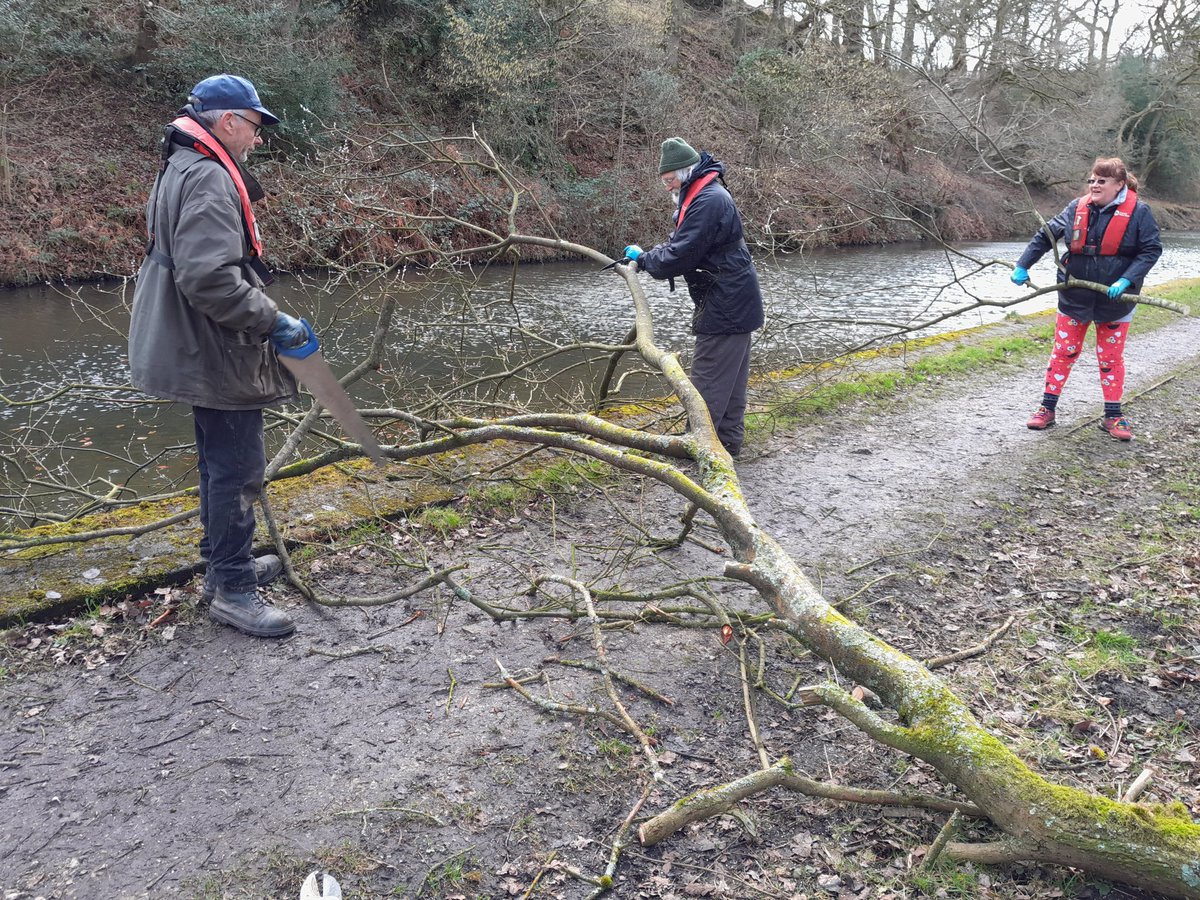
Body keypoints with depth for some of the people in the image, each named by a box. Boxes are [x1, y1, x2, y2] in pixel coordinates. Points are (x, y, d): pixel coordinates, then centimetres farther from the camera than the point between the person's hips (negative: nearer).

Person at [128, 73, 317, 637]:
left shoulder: (182, 169, 16)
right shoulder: (209, 179, -19)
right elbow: (209, 278, -29)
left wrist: (263, 317, 19)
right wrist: (273, 321, -21)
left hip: (202, 352, 11)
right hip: (219, 357, -11)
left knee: (221, 463, 20)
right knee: (238, 469, -3)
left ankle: (225, 563, 35)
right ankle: (231, 589, 6)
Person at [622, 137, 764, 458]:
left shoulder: (708, 201, -20)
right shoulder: (702, 196, 15)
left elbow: (680, 256, -22)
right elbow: (679, 241, 20)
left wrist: (643, 259, -6)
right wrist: (647, 255, 4)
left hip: (724, 305, -11)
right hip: (733, 301, 11)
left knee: (708, 377, -6)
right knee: (730, 375, 14)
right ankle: (728, 440, 22)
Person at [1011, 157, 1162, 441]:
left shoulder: (1138, 211, -10)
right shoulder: (1077, 208, -2)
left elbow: (1151, 249, -10)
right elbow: (1045, 236, 5)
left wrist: (1126, 281, -22)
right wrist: (1022, 266, -3)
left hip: (1115, 300, -2)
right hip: (1075, 297, 2)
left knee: (1111, 358, 9)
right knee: (1063, 352, 7)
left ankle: (1113, 416, 19)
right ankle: (1047, 408, 17)